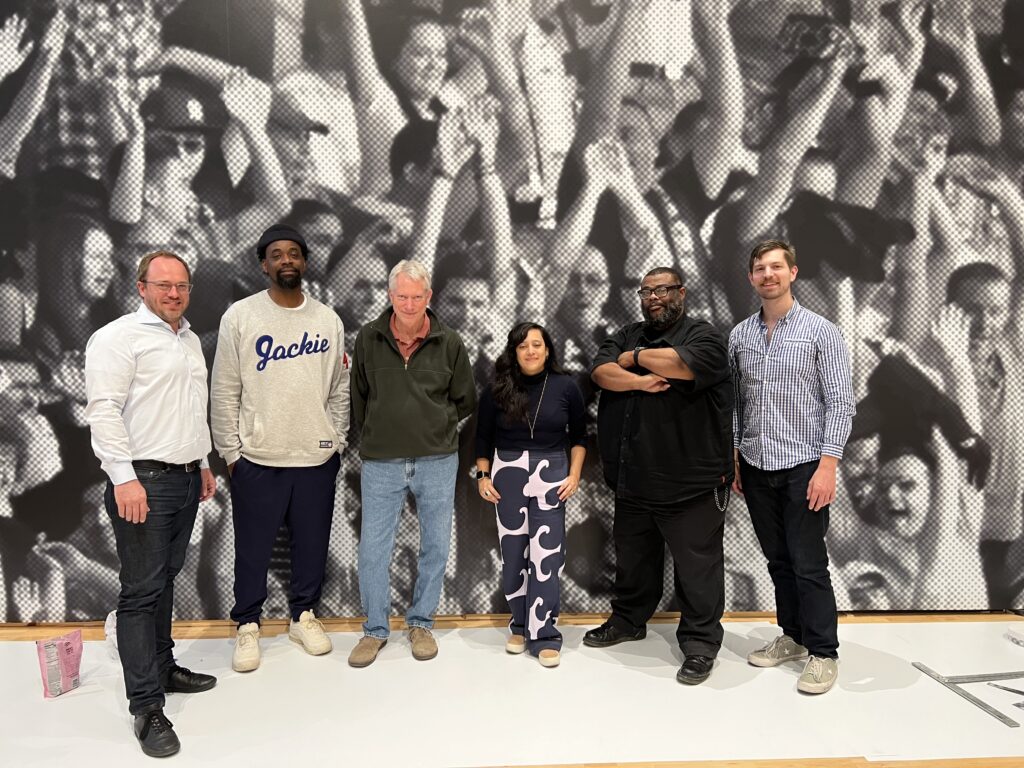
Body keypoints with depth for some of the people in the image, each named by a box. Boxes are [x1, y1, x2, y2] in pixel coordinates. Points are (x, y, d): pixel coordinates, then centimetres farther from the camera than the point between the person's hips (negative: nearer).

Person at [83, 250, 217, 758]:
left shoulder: (189, 340, 17)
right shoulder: (119, 337, -9)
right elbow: (103, 409, -16)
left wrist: (203, 463, 23)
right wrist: (124, 477, -21)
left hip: (185, 479, 8)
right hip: (143, 482, -8)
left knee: (165, 580, 17)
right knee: (142, 590, -3)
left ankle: (162, 668, 30)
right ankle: (147, 708, 3)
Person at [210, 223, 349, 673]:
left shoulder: (328, 319, 4)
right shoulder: (240, 316, -4)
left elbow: (340, 389, 8)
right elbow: (224, 391, -3)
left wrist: (336, 442, 5)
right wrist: (230, 452, -4)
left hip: (317, 457, 3)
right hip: (256, 458, -2)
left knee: (311, 544, 13)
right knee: (253, 548, 8)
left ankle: (303, 615, 33)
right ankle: (247, 625, 28)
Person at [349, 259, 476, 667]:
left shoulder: (449, 342, -2)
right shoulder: (368, 338, -1)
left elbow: (465, 401, 9)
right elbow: (358, 396, 11)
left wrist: (436, 428, 6)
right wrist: (372, 434, 9)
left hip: (437, 460, 0)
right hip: (381, 462, 0)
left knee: (435, 547, 11)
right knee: (372, 549, 5)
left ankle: (421, 623, 30)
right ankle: (375, 629, 24)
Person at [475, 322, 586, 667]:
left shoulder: (565, 387, 0)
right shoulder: (497, 389, 0)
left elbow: (579, 435, 8)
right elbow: (483, 437, 8)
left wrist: (574, 475, -1)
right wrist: (483, 476, 2)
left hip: (550, 475, -1)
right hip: (507, 475, 1)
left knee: (545, 557, -4)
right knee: (513, 555, 8)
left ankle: (544, 635, 5)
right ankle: (520, 625, 25)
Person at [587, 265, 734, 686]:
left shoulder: (703, 335, -4)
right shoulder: (628, 335, 14)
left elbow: (679, 364, -25)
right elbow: (601, 372, -2)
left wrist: (635, 358, -8)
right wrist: (638, 381, -19)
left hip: (691, 484, -6)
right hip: (633, 481, 6)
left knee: (697, 566, 3)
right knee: (632, 559, 20)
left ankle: (701, 643, 18)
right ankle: (627, 620, 39)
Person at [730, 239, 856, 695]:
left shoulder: (821, 332, -5)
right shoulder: (739, 336, 7)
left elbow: (840, 403, -8)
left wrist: (828, 465, -15)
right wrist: (731, 459, 9)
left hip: (803, 466, -4)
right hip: (756, 468, 4)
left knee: (808, 564, 1)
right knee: (777, 560, 14)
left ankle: (822, 652, 15)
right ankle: (792, 636, 28)